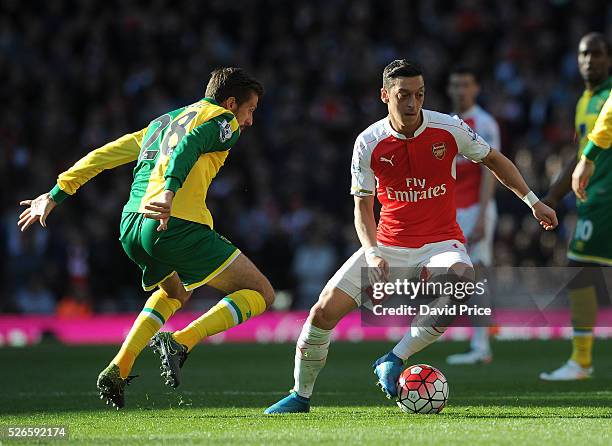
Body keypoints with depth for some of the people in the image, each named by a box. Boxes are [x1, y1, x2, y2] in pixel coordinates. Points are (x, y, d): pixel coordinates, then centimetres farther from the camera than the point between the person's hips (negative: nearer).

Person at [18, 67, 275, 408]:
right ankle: (180, 342, -17)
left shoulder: (163, 122, 32)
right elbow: (189, 145, -13)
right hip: (177, 225, -8)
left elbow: (102, 155, 28)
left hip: (131, 227, 8)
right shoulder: (223, 120, 9)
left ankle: (118, 369, 18)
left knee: (175, 291, 36)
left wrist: (56, 195, 30)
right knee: (260, 294, 2)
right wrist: (170, 191, -29)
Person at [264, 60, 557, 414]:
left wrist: (533, 201, 10)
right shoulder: (369, 143, -6)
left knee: (463, 279, -37)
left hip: (440, 243, -1)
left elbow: (494, 160, 9)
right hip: (388, 245, 1)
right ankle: (301, 396, 14)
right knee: (324, 311, -11)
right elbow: (363, 205, 1)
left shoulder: (449, 129, -8)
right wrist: (372, 252, -15)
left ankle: (394, 360, -21)